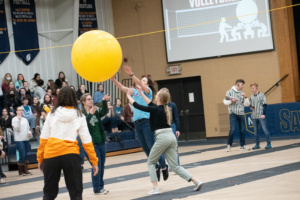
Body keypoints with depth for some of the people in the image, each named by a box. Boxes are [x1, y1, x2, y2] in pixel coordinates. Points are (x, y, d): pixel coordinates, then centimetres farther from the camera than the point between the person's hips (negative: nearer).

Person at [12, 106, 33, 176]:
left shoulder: (25, 119, 16)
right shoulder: (14, 119, -2)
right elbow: (17, 128, -12)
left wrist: (29, 133, 0)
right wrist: (19, 120, -20)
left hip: (26, 139, 6)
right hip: (19, 140, -6)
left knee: (26, 156, 7)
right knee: (22, 156, -11)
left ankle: (25, 170, 16)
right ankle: (20, 171, 0)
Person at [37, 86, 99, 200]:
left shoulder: (52, 114, 6)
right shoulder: (79, 116, 5)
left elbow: (43, 138, 5)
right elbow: (86, 141, 3)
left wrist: (40, 159, 11)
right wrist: (94, 161, 8)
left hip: (50, 155, 1)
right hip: (70, 155, -1)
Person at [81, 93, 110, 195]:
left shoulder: (96, 110, 6)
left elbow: (104, 112, -14)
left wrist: (104, 101, -31)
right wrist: (90, 114, -35)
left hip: (101, 142, 6)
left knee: (101, 166, 11)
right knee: (97, 166, -6)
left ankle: (101, 186, 21)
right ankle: (97, 188, 3)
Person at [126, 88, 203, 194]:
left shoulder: (156, 110, -6)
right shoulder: (165, 108, 15)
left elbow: (138, 106, -1)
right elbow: (151, 105, 32)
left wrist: (129, 96, 15)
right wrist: (141, 93, 36)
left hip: (162, 138, -7)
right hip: (172, 137, 7)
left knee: (151, 162, 11)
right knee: (175, 166, 7)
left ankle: (155, 188, 3)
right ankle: (196, 181, -5)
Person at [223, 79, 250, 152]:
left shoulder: (241, 93, 12)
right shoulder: (230, 92, 2)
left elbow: (247, 104, 8)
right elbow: (225, 101, 2)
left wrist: (245, 97, -7)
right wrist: (231, 101, -14)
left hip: (241, 114, 4)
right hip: (233, 113, -4)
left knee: (242, 130, 4)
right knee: (232, 129, -13)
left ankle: (243, 145, 14)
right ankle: (229, 145, 0)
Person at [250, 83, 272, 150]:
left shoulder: (261, 95, -4)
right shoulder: (252, 96, 12)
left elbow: (264, 105, -7)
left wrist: (263, 114, -14)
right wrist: (251, 107, 1)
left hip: (261, 116, -6)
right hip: (254, 116, 6)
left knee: (265, 129, -8)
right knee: (256, 131, 8)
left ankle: (268, 144, -4)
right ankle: (257, 144, 15)